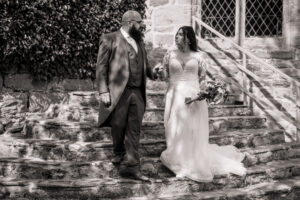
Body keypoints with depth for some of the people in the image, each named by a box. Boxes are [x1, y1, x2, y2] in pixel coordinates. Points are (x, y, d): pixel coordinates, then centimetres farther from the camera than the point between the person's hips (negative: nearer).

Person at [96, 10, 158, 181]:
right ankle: (119, 153, 33)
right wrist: (103, 91, -11)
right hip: (118, 92, -4)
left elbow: (145, 66, 22)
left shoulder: (139, 41, 18)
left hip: (138, 93, 5)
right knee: (118, 126, 6)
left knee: (134, 130, 0)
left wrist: (153, 72, 0)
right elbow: (101, 66, -3)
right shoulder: (110, 39, 0)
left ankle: (130, 166, 3)